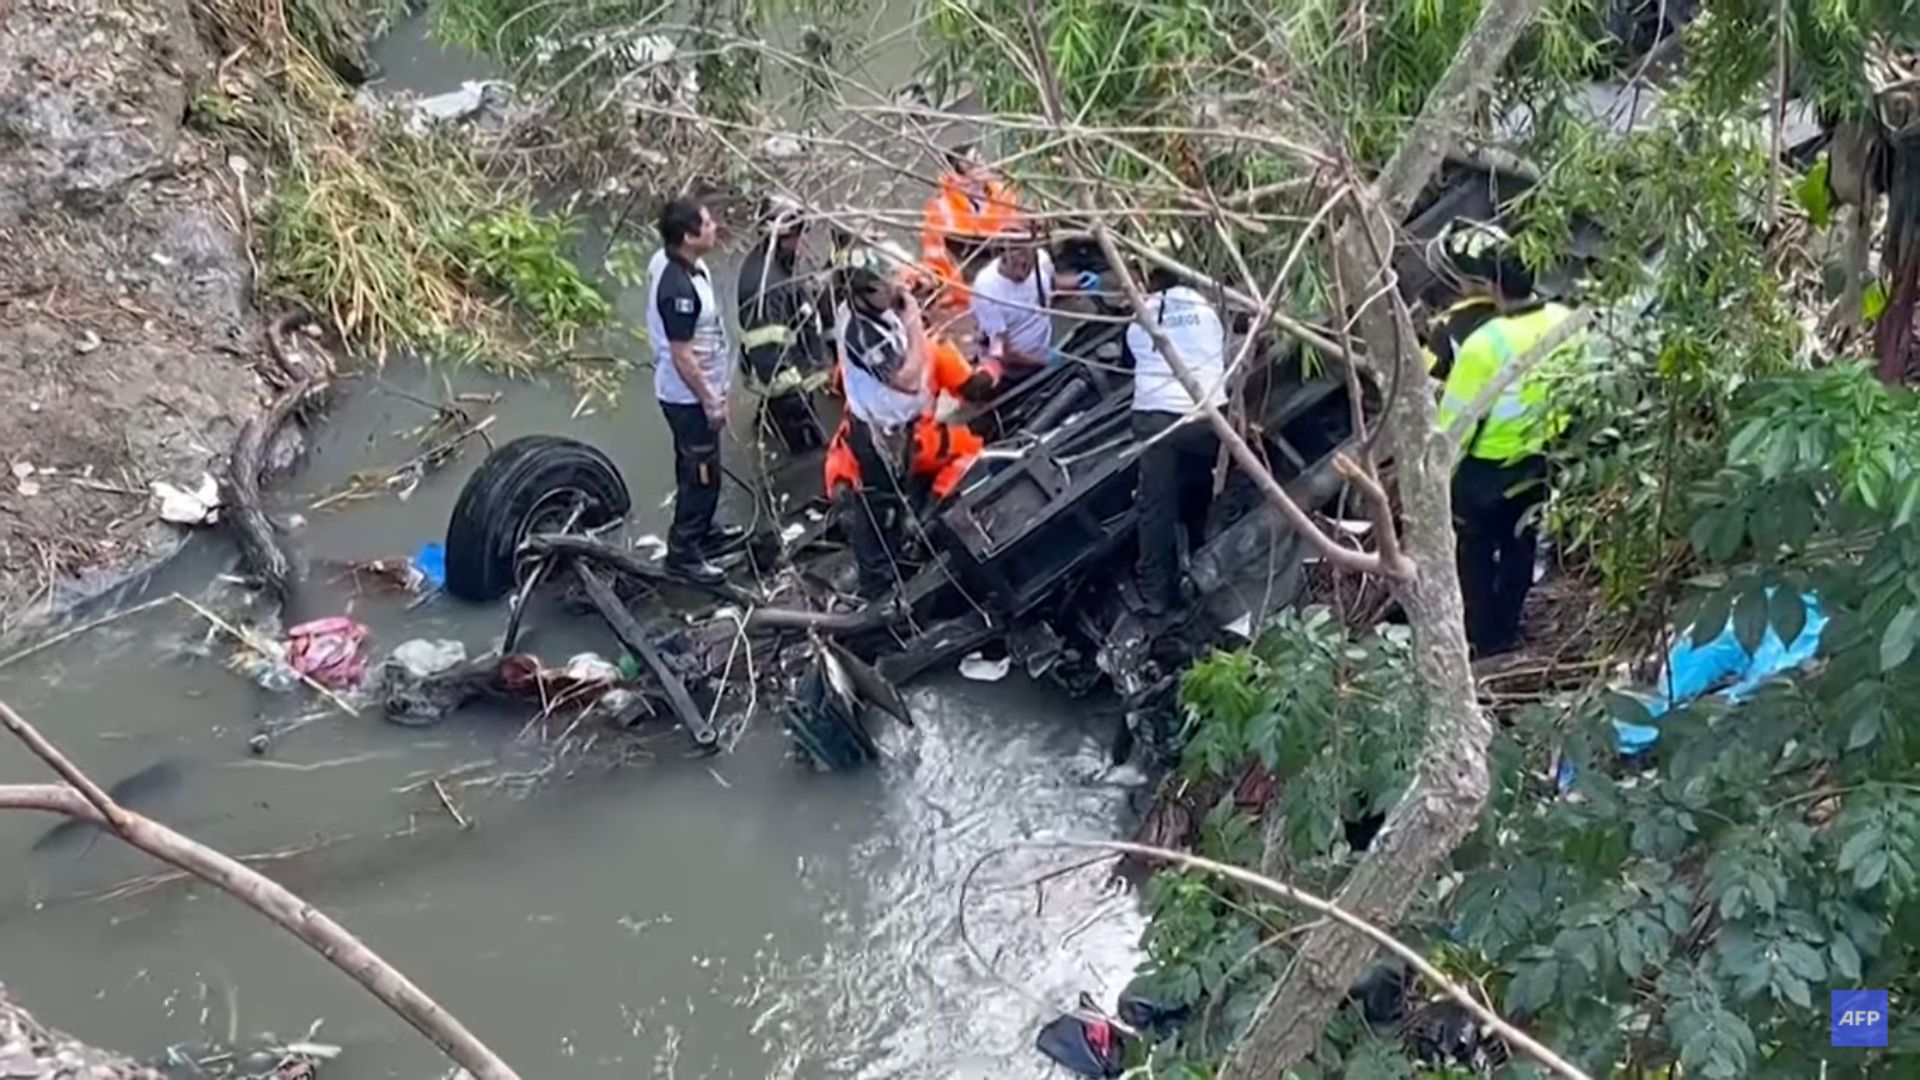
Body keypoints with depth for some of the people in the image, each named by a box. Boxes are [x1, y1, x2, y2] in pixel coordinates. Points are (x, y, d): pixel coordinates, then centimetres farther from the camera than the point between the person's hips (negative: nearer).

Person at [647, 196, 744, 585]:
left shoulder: (666, 259, -5)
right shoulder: (679, 288, -34)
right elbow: (682, 356, -27)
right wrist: (710, 402, -18)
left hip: (687, 391, 10)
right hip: (689, 395, -10)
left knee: (697, 468, 25)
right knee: (701, 473, 5)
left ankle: (702, 532, 42)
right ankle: (683, 550, 18)